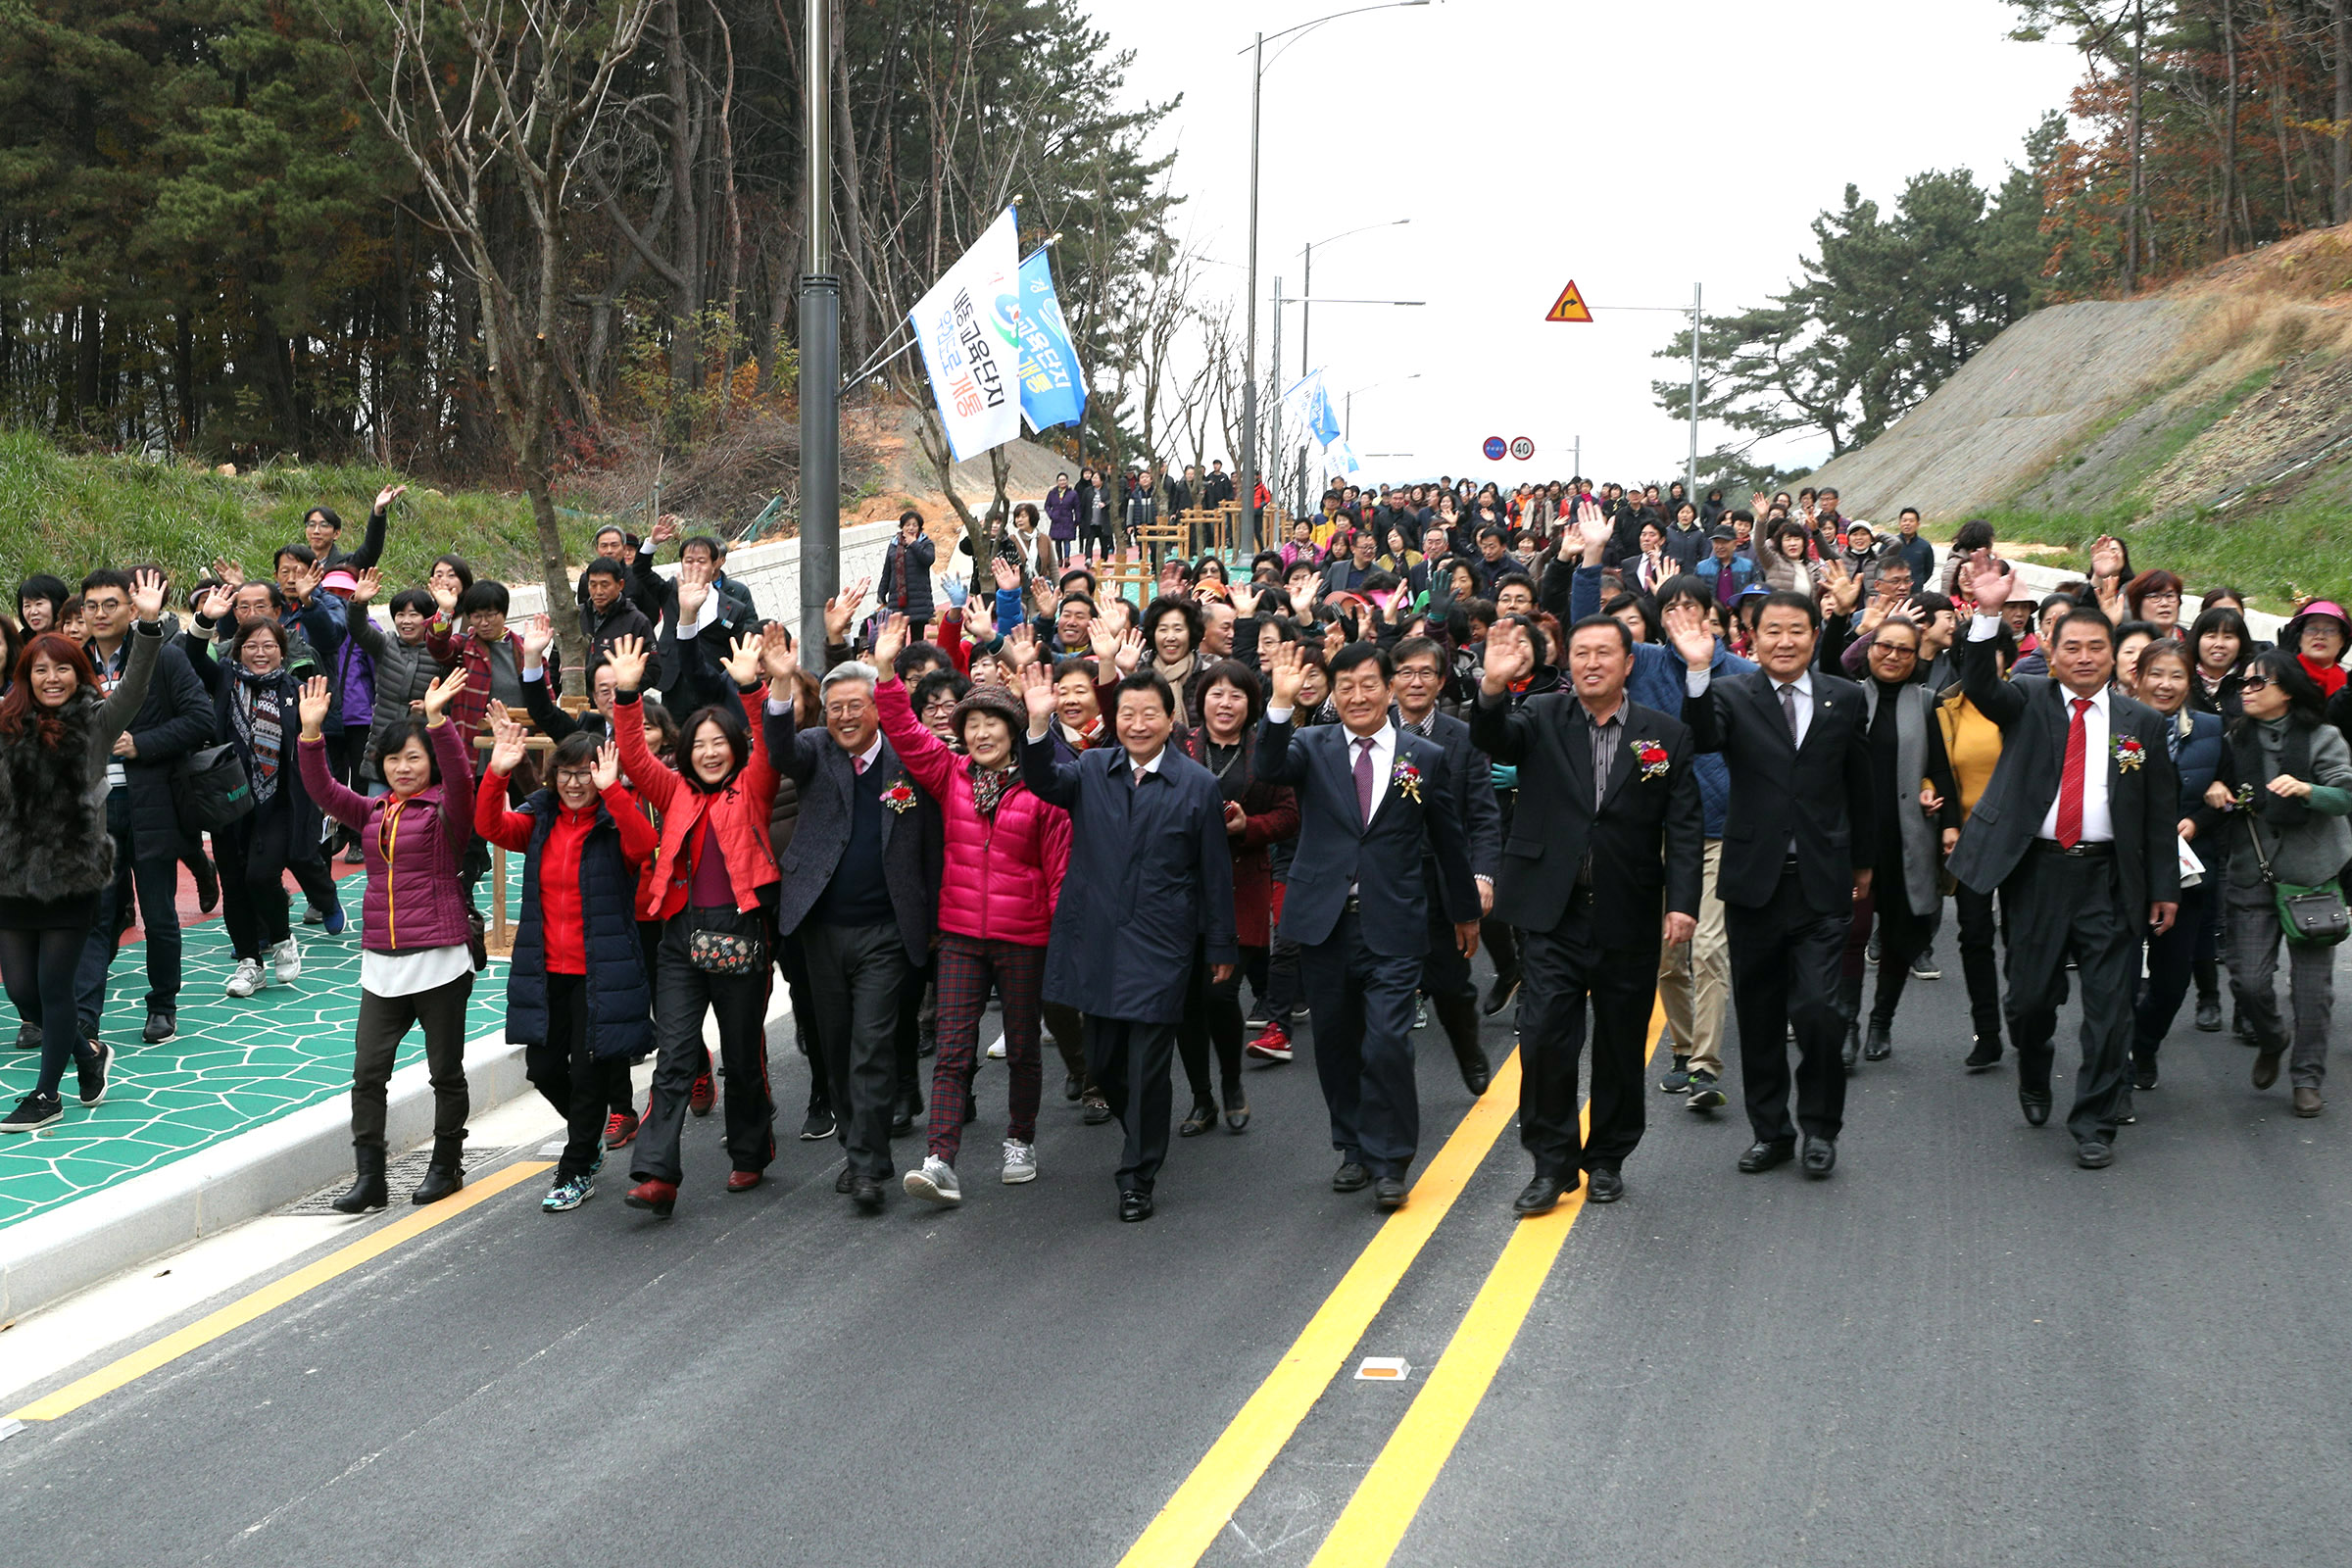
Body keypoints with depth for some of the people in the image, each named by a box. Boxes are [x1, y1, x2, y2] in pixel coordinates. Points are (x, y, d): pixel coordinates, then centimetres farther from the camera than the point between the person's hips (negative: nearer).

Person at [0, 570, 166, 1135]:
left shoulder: (96, 721, -1)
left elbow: (134, 687, -16)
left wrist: (149, 625, -29)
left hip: (73, 876, -3)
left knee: (54, 986, 1)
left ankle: (47, 1094, 17)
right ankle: (88, 1053, 31)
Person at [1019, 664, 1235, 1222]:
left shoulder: (1198, 784, -1)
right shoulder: (1091, 769, 6)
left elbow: (1215, 872, 3)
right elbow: (1044, 781, -15)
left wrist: (1222, 946, 4)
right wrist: (1039, 727, -33)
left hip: (1160, 945, -3)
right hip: (1097, 941, 3)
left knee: (1147, 1066, -2)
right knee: (1102, 1062, 12)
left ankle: (1139, 1175, 11)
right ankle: (1143, 1135, 38)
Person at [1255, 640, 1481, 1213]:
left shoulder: (1425, 757, 4)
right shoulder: (1312, 747, 4)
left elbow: (1448, 840, 14)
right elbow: (1268, 770, -18)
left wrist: (1465, 912, 22)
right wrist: (1281, 704, -34)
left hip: (1392, 928, -2)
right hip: (1325, 923, 2)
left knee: (1387, 1044, -11)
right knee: (1336, 1046, 11)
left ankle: (1388, 1163, 3)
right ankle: (1354, 1149, 28)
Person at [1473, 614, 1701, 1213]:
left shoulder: (1666, 735, 4)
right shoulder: (1541, 719, 3)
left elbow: (1684, 827, 1)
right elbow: (1493, 739, -17)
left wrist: (1682, 902, -10)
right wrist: (1493, 688, -37)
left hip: (1630, 917, 1)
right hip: (1553, 911, -1)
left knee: (1621, 1043, 11)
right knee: (1545, 1035, -6)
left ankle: (1607, 1158, 27)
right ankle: (1552, 1162, 7)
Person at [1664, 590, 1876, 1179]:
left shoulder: (1845, 699, 6)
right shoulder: (1731, 694, 0)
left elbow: (1860, 786, 14)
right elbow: (1703, 738, -22)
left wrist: (1862, 860, 20)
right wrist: (1698, 671, -37)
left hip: (1821, 884, 0)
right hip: (1754, 881, 1)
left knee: (1817, 1010, -10)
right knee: (1758, 1017, 10)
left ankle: (1819, 1126, 10)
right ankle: (1770, 1130, 24)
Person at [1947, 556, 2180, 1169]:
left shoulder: (2141, 723, 6)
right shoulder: (2027, 702, 3)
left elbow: (2161, 812, 8)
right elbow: (1979, 686, -19)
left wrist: (2165, 887, 4)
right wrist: (1988, 614, -33)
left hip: (2109, 877, 1)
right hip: (2037, 870, 0)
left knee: (2110, 1004, 0)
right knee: (2030, 995, 6)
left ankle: (2094, 1125, 11)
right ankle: (2033, 1082, 36)